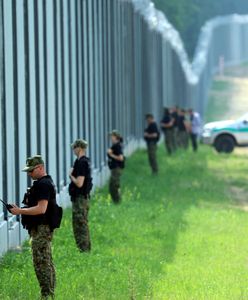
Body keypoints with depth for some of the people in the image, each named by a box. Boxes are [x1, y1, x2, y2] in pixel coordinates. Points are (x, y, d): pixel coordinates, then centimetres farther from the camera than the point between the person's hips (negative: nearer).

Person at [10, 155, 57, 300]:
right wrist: (22, 210, 13)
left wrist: (20, 211, -20)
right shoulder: (47, 182, 16)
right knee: (47, 263, 12)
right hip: (43, 229, 11)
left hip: (41, 229, -11)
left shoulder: (43, 184, -17)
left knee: (41, 263, -9)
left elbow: (41, 209, -25)